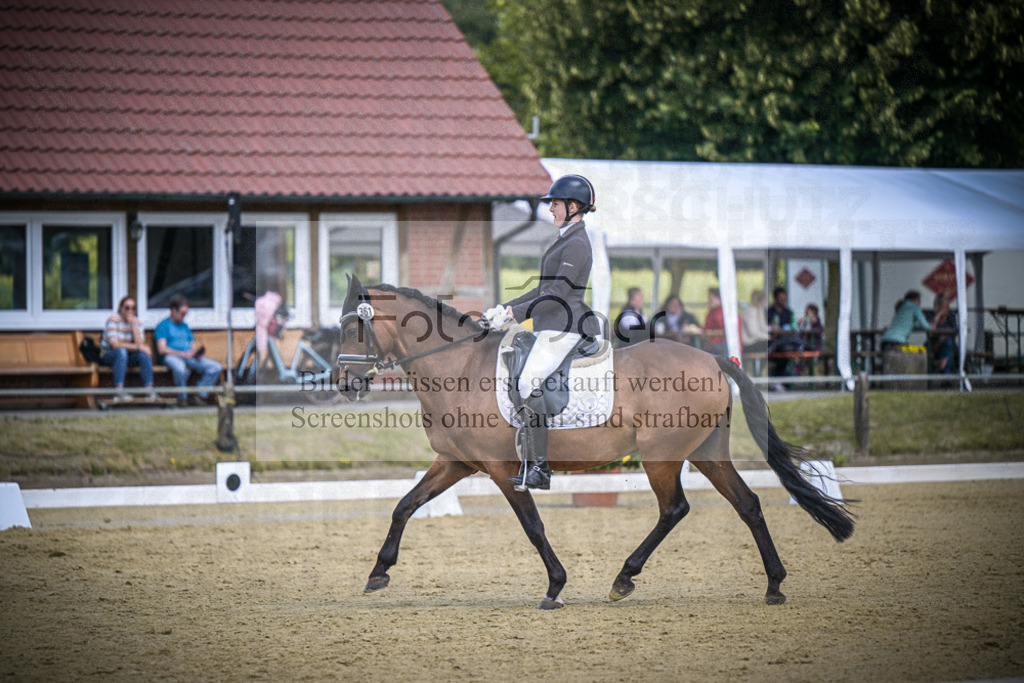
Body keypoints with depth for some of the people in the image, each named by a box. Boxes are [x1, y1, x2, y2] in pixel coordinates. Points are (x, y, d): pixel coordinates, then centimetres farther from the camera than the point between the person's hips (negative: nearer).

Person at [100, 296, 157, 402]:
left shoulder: (136, 322, 3)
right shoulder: (113, 320, -13)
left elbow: (140, 343, -12)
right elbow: (114, 344, -25)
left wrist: (132, 324, -17)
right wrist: (138, 347, -27)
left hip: (126, 357, 5)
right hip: (108, 356, -5)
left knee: (144, 354, -22)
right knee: (121, 351, -37)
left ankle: (149, 389, -29)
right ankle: (119, 391, -44)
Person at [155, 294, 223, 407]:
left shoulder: (185, 326, 28)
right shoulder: (163, 326, 7)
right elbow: (161, 349, -6)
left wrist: (196, 352, -1)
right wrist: (182, 354, -16)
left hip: (189, 357, 7)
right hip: (172, 356, -6)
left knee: (216, 367, -17)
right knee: (180, 368, -44)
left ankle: (199, 396, -15)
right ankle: (182, 398, -23)